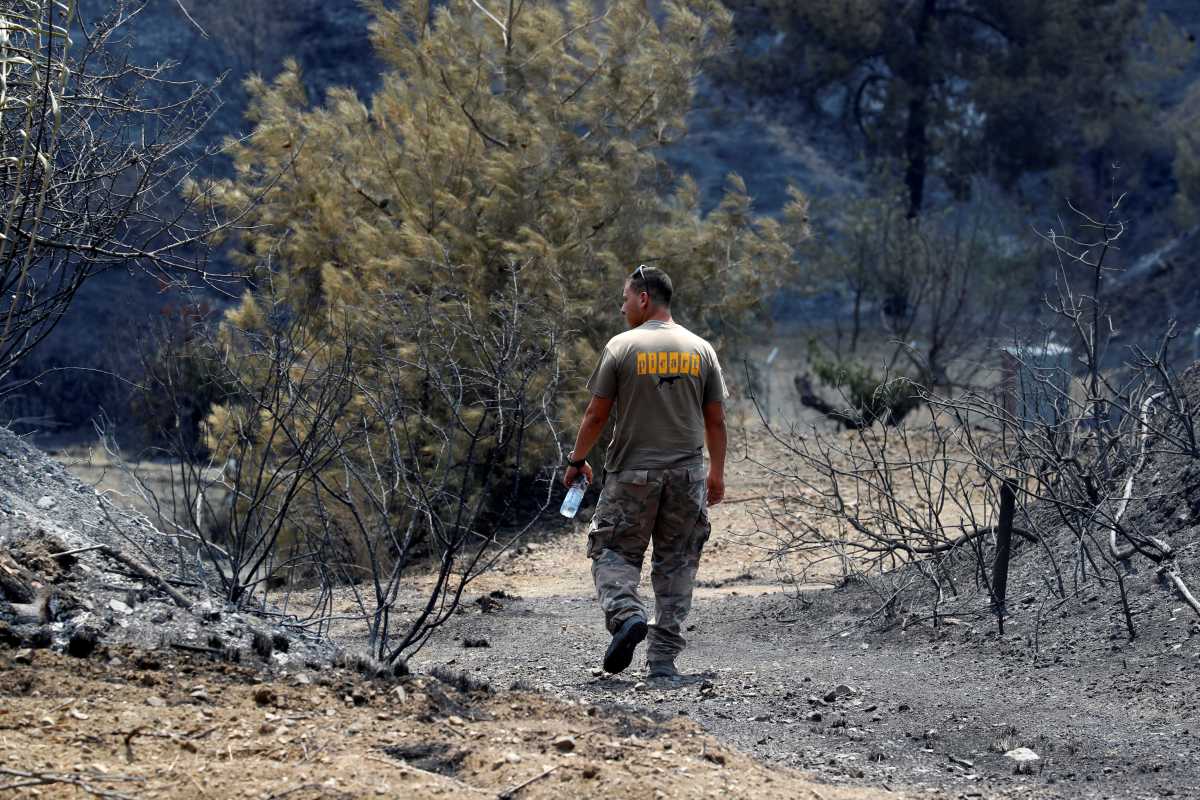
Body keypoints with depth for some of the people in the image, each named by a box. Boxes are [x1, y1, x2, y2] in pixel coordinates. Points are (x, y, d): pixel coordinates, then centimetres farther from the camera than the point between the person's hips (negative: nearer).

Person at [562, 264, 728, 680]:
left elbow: (596, 414, -2)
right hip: (687, 474, 3)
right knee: (676, 563, 8)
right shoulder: (700, 349, 5)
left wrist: (577, 460, 11)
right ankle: (663, 657, 6)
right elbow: (715, 420, 7)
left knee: (613, 551, 7)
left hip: (633, 474, -3)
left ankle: (626, 613, -20)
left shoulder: (622, 346, -4)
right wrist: (717, 473, 18)